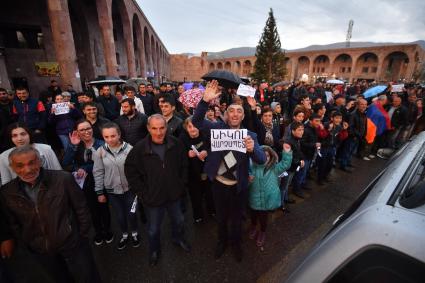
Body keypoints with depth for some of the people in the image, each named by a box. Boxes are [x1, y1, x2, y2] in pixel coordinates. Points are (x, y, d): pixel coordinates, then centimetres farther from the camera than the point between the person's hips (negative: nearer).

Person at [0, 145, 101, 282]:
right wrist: (28, 243, 8)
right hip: (40, 251, 3)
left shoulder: (63, 179, -22)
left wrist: (82, 236, -5)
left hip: (72, 244, -3)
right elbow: (14, 224, 5)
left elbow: (81, 208, -12)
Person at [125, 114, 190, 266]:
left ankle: (178, 238, 58)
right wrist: (143, 193, -9)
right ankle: (154, 250, 50)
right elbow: (130, 171, -8)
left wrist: (182, 185, 0)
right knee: (153, 229, 19)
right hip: (153, 197, -2)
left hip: (174, 194, 2)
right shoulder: (139, 149, -19)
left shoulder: (176, 144, -13)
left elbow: (184, 166, 1)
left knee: (178, 220, 26)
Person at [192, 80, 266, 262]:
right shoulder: (217, 128, -8)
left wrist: (252, 149, -43)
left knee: (236, 218, 23)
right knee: (221, 217, 24)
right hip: (218, 184, 1)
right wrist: (205, 101, -35)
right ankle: (222, 240, 52)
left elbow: (261, 160, -19)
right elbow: (196, 121, -19)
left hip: (239, 186, 0)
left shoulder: (250, 135, -10)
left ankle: (236, 243, 52)